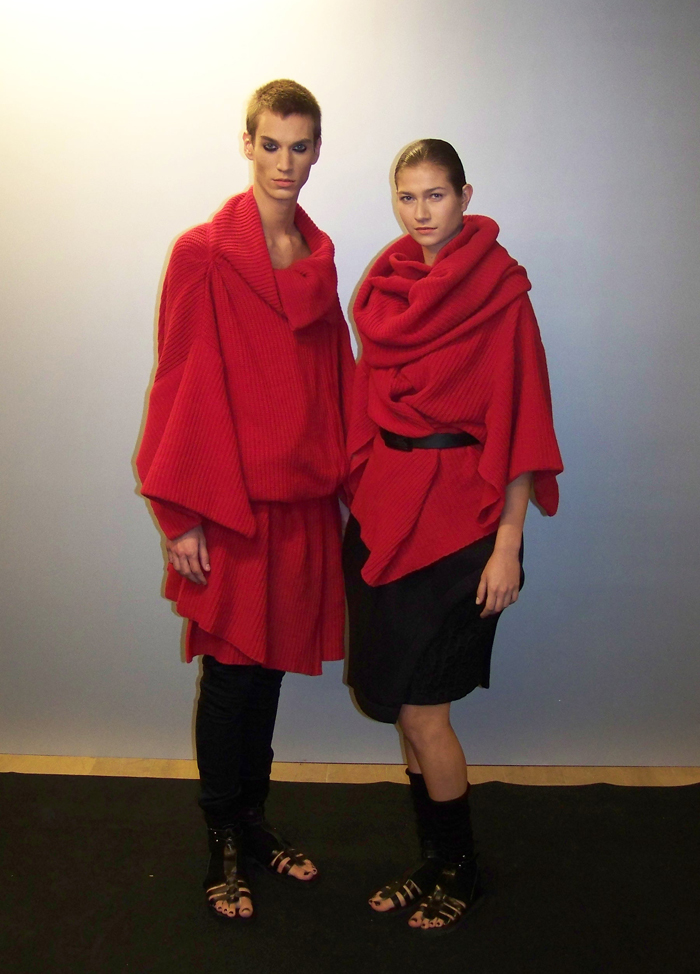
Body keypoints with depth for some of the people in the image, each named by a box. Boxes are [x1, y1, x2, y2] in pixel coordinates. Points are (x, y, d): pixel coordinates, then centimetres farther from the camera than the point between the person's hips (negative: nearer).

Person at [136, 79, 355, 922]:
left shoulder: (318, 253, 10)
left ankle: (255, 820, 32)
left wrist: (337, 473, 9)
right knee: (231, 672, 5)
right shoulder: (205, 253, -8)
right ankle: (223, 848, 23)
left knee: (270, 663, 15)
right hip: (230, 500, -5)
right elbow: (183, 384, -9)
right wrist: (181, 517, -11)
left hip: (302, 495, 5)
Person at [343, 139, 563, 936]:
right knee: (410, 703, 12)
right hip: (384, 508, 6)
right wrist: (363, 495, 11)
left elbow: (519, 422, -10)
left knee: (418, 704, -1)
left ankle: (460, 871, 22)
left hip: (457, 512, -6)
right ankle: (435, 862, 30)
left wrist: (508, 544, -14)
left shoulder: (498, 289, -7)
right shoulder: (386, 286, 10)